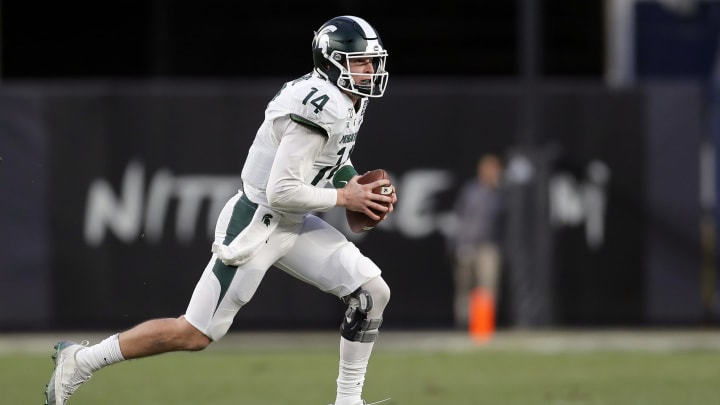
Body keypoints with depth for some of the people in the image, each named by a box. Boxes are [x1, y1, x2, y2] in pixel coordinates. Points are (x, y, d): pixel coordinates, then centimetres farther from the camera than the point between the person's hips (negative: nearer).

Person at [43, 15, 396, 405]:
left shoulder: (348, 102, 5)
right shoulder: (320, 107, -26)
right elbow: (281, 192, -28)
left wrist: (355, 184, 7)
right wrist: (343, 198, -18)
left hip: (293, 225, 9)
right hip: (256, 226, -9)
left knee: (372, 293, 0)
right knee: (195, 335, -3)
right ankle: (79, 361, 10)